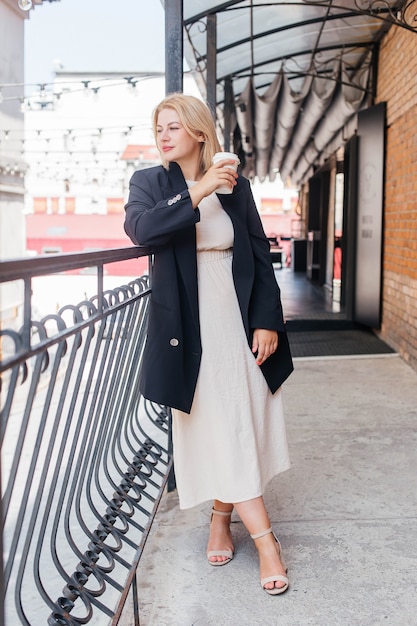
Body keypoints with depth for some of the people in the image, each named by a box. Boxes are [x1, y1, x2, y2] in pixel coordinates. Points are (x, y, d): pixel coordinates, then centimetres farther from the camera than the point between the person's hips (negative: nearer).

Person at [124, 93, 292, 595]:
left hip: (238, 320, 2)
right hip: (188, 324, -2)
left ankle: (221, 516, 27)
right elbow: (139, 228, -20)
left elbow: (259, 254, 5)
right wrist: (196, 193, -23)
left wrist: (267, 320, -2)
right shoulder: (149, 183, 2)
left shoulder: (235, 185, 5)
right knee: (214, 426, -3)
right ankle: (264, 538, 4)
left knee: (239, 422, 6)